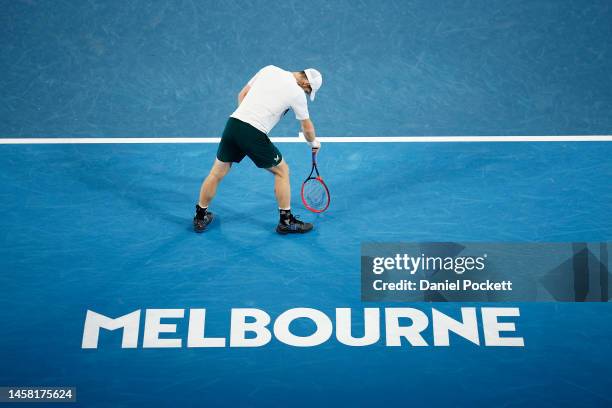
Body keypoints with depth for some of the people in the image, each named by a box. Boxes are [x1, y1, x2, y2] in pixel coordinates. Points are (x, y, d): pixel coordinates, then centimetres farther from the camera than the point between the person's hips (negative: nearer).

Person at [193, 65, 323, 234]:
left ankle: (200, 218, 32)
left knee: (217, 172, 19)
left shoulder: (269, 69, 14)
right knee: (282, 170, 16)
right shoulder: (298, 93, 1)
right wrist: (314, 143, 33)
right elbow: (307, 127, 13)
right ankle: (286, 221, 22)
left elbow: (242, 94, 19)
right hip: (255, 135, -5)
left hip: (233, 123, 5)